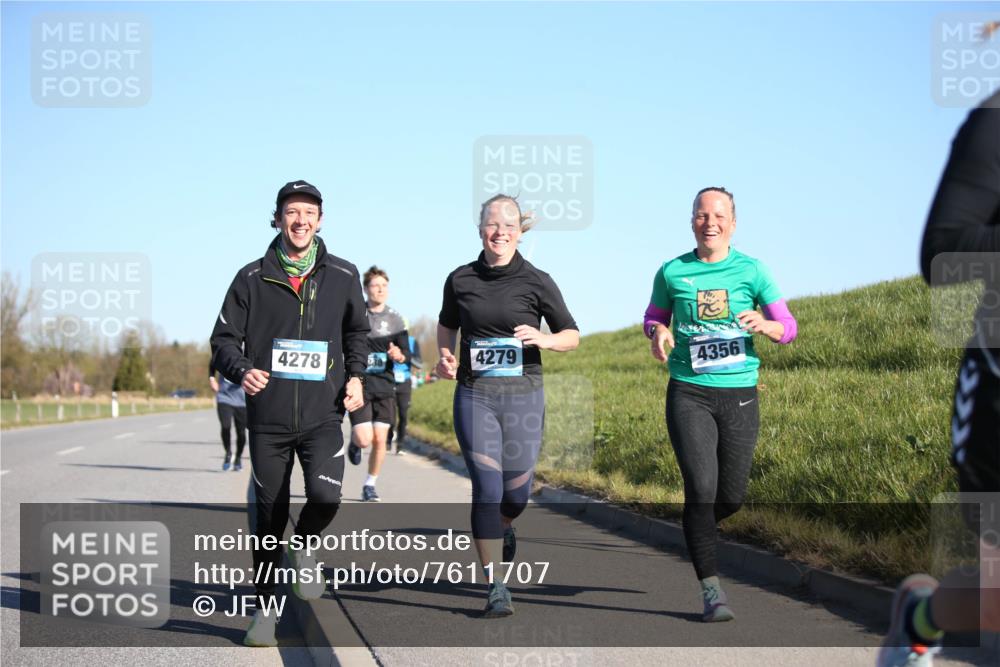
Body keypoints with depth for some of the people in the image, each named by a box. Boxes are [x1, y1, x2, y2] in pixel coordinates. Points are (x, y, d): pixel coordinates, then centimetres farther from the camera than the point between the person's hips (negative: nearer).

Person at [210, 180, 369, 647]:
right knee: (269, 516, 5)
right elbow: (224, 339, 3)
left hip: (323, 416, 0)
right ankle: (264, 609, 21)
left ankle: (303, 546, 14)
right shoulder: (252, 279, 0)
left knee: (325, 495, -20)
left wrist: (355, 374, 5)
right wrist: (241, 371, -17)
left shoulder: (342, 277, 4)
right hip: (268, 418, 0)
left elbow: (357, 331, 20)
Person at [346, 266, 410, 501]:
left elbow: (406, 353, 7)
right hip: (359, 385, -2)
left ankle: (370, 485, 17)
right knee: (364, 439, -12)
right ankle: (354, 440, 26)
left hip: (385, 386, 3)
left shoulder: (395, 319, 6)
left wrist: (399, 356, -15)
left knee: (380, 439, 0)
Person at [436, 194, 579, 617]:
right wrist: (446, 358, 3)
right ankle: (496, 587, -1)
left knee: (517, 493, 4)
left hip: (523, 395, 0)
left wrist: (545, 340, -16)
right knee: (487, 489, -8)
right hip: (474, 395, 0)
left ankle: (503, 528, 42)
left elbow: (572, 336, 5)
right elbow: (446, 325, 22)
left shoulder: (537, 282, -1)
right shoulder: (460, 280, 4)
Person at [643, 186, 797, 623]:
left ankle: (698, 528, 42)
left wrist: (764, 325, -20)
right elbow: (654, 317, 18)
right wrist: (658, 332, -6)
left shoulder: (752, 270, 2)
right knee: (701, 488, -13)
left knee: (731, 496, 6)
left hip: (739, 395, 1)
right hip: (689, 394, -1)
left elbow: (788, 328, 3)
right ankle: (711, 591, -4)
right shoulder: (671, 273, 3)